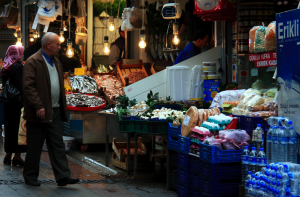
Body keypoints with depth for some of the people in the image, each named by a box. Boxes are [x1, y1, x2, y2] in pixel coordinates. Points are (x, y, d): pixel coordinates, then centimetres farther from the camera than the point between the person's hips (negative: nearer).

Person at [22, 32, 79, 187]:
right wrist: (38, 106, -23)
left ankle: (63, 176, 3)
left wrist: (62, 107, 16)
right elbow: (28, 86, -16)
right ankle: (30, 177, 16)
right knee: (35, 147, 3)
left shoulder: (56, 62, 17)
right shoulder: (33, 62, -10)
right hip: (40, 113, -7)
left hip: (55, 112, 7)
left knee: (58, 145, 3)